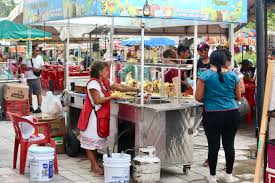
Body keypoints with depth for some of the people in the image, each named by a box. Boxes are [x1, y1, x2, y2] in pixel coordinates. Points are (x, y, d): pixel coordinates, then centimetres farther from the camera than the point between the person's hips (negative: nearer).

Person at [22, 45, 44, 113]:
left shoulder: (40, 57, 3)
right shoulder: (27, 57, -4)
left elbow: (42, 67, 9)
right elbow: (23, 67, -6)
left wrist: (40, 69, -14)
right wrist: (31, 68, -19)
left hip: (36, 78, 0)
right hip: (28, 78, 0)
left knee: (38, 93, -4)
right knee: (29, 94, 11)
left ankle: (39, 108, 0)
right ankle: (31, 107, 25)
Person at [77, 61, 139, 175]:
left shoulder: (106, 82, 9)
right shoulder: (93, 83, -16)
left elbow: (121, 87, 9)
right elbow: (97, 100, -21)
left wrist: (136, 90, 2)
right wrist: (112, 97, -18)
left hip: (101, 116, 9)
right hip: (92, 116, -9)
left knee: (96, 140, 14)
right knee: (91, 141, 0)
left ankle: (94, 165, 21)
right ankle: (95, 166, 4)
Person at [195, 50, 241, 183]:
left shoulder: (205, 75, -6)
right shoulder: (233, 75, 2)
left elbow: (198, 97, -6)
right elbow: (238, 97, 10)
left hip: (212, 115, -2)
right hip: (232, 114, 3)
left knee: (213, 146, 5)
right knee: (229, 144, 10)